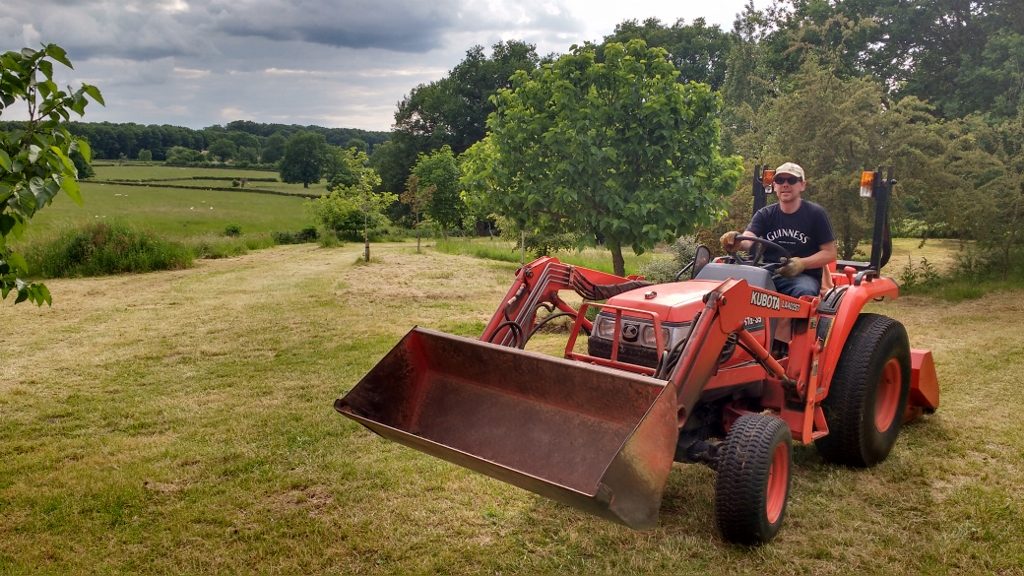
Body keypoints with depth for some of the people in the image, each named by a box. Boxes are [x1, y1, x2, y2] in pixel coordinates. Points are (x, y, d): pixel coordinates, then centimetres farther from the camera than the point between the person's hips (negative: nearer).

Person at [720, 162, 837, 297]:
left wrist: (802, 263, -16)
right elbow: (748, 239, -8)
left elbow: (830, 253, 3)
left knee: (803, 292, -37)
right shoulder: (765, 214, 11)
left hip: (803, 277, -2)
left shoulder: (815, 214, 4)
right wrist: (737, 242, -34)